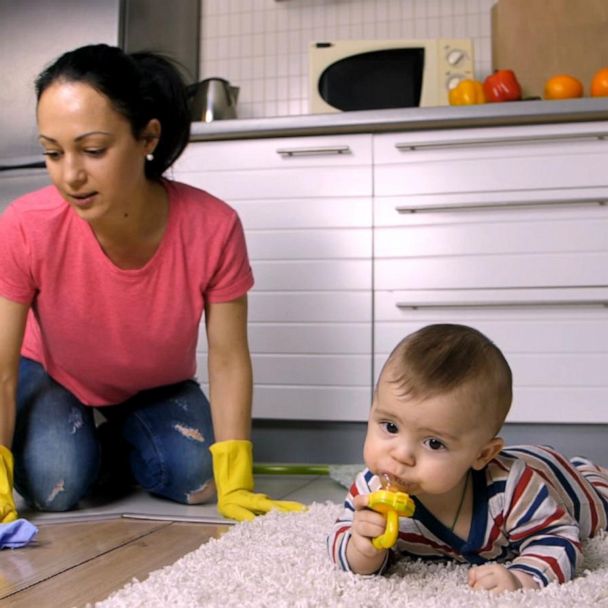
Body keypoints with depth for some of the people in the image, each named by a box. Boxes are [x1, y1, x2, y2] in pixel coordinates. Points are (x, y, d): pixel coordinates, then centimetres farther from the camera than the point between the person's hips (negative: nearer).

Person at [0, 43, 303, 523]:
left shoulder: (213, 228, -33)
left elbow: (228, 361, -23)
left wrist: (234, 483, -28)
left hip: (158, 388, 1)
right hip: (54, 377, -1)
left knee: (200, 480, -19)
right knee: (56, 484, -25)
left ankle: (115, 448, 14)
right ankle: (88, 448, 12)